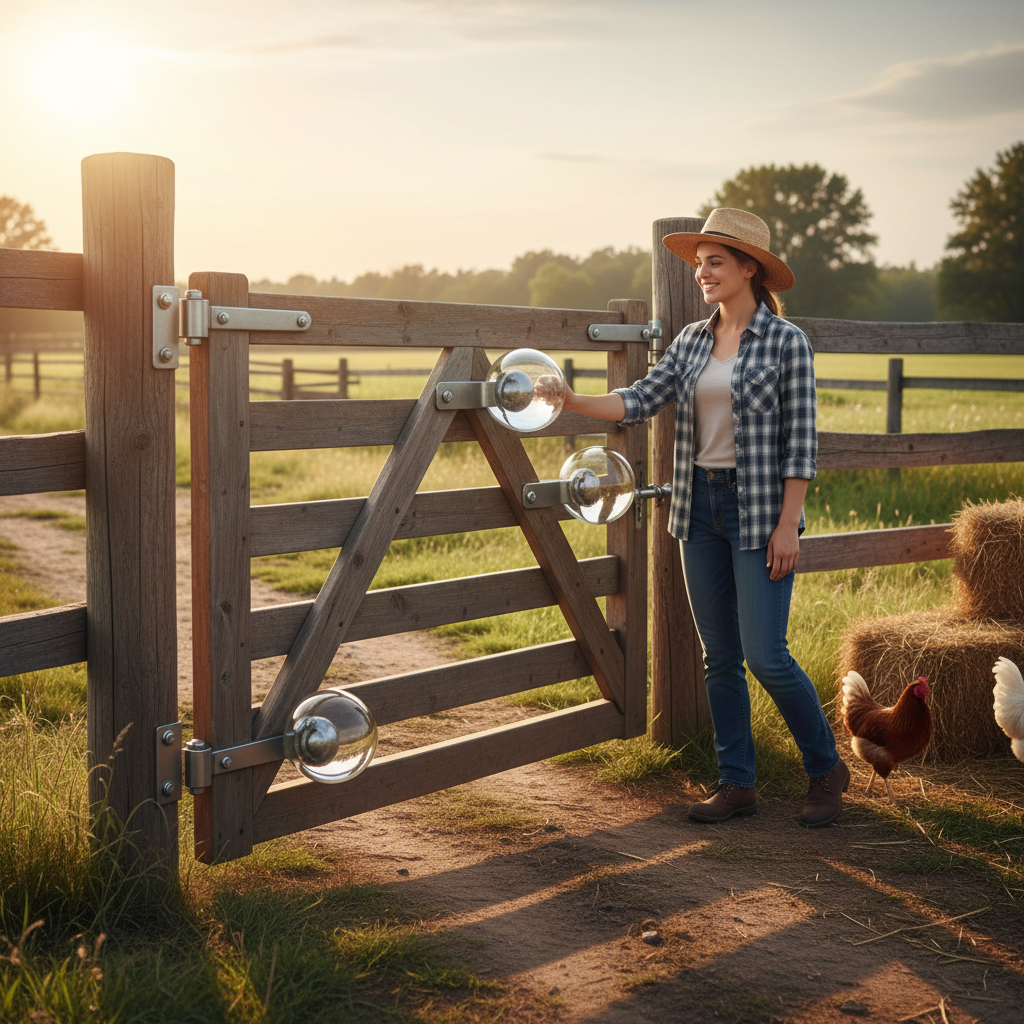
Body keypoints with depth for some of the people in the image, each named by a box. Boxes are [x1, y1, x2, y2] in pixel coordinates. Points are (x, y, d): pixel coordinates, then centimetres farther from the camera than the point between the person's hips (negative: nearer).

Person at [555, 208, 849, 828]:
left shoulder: (786, 341, -7)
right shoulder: (693, 341, 9)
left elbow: (800, 440, -9)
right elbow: (640, 402, 2)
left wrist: (788, 525, -13)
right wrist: (571, 402, -12)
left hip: (760, 509, -6)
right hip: (700, 507, 6)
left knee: (766, 655, -8)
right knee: (720, 656, 9)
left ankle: (827, 768, 15)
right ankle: (738, 784, 19)